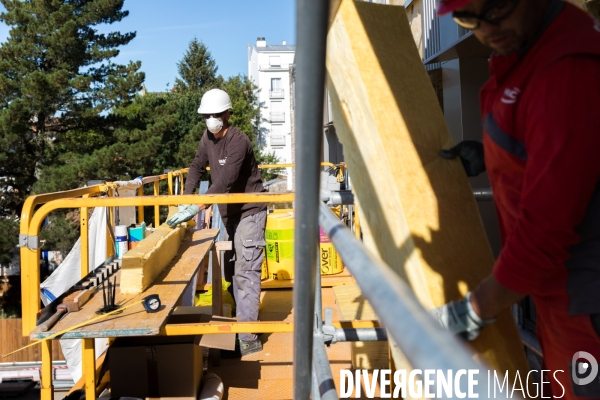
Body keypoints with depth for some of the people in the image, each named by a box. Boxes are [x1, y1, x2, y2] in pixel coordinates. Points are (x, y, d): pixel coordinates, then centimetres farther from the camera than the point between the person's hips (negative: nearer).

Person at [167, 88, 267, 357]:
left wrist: (195, 209, -39)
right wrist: (185, 199, -8)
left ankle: (248, 339, -10)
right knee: (230, 271, 14)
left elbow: (224, 182, -32)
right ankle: (242, 319, 29)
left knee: (245, 273, -12)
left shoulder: (238, 141, -22)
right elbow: (197, 166, 6)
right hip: (228, 212, 9)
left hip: (249, 211, -9)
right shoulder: (208, 136, 4)